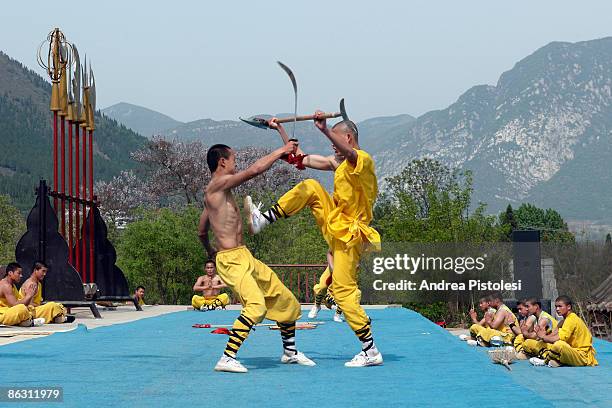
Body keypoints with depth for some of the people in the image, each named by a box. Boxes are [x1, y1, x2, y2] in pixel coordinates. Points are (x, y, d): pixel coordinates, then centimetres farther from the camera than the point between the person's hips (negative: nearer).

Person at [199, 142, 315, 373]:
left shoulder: (214, 193, 18)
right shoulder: (219, 184, -13)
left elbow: (201, 231, 27)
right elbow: (255, 169, -20)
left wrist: (210, 250, 46)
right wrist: (281, 151, -7)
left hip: (245, 258, 10)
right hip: (232, 260, -10)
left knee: (286, 299, 15)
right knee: (256, 305, -29)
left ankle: (290, 352, 31)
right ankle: (227, 359, -26)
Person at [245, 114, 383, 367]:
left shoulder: (362, 160, -13)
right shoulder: (339, 163, 16)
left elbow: (348, 152, -39)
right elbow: (301, 159, 23)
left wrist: (325, 130, -55)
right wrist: (280, 131, 24)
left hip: (348, 235, -9)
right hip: (334, 226, 9)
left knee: (344, 291, -12)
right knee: (311, 187, 4)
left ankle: (371, 351, -9)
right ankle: (263, 220, 7)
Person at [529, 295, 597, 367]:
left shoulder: (572, 319, -15)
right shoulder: (566, 319, 15)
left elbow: (560, 338, -23)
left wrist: (544, 338, -10)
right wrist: (545, 336, -7)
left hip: (583, 357, -10)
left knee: (558, 344, -35)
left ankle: (546, 360, -11)